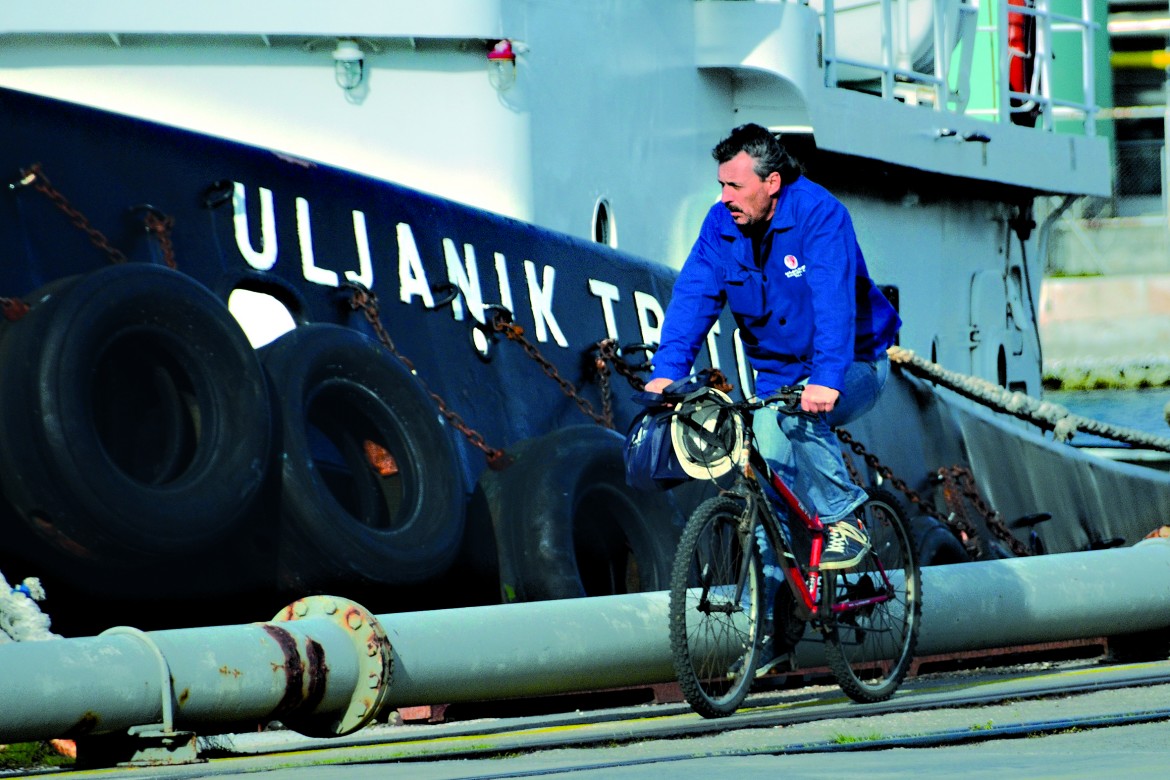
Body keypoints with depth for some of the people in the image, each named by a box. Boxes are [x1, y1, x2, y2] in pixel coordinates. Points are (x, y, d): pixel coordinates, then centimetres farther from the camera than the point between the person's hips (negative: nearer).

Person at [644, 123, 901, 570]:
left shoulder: (819, 214, -23)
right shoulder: (721, 224, -5)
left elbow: (833, 302, -35)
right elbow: (694, 296, -13)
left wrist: (825, 379, -48)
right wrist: (667, 370, -28)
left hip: (852, 367, -5)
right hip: (779, 374, 5)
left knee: (796, 415, -32)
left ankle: (844, 521, -17)